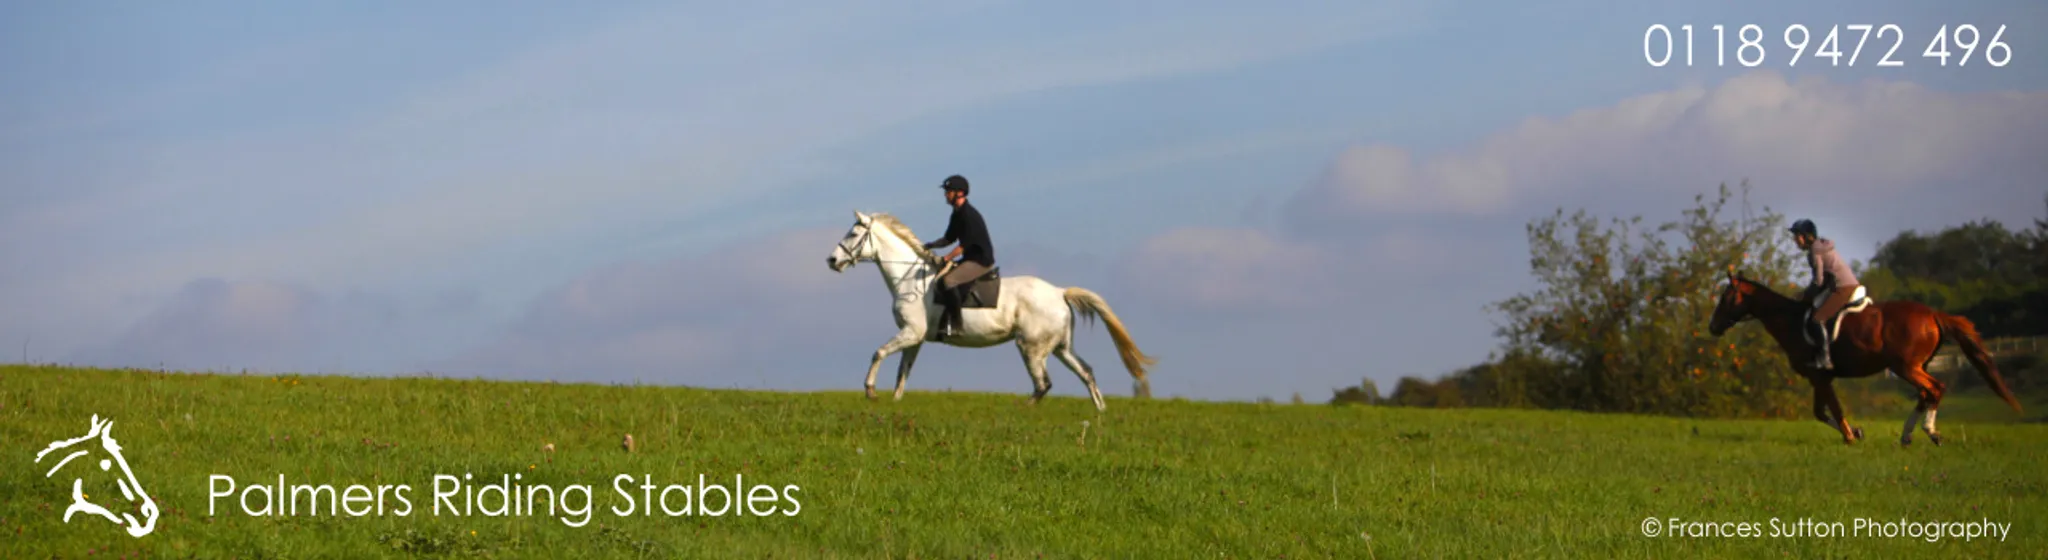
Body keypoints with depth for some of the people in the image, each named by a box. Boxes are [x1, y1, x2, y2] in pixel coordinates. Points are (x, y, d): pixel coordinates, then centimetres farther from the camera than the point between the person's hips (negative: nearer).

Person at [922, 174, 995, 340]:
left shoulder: (969, 215, -19)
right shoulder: (957, 214, 12)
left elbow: (964, 245, -22)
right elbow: (949, 239, 20)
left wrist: (945, 259, -25)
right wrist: (932, 245, 3)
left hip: (981, 260, -11)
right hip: (970, 259, 11)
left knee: (948, 281, -28)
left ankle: (955, 324, -20)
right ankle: (943, 322, 11)